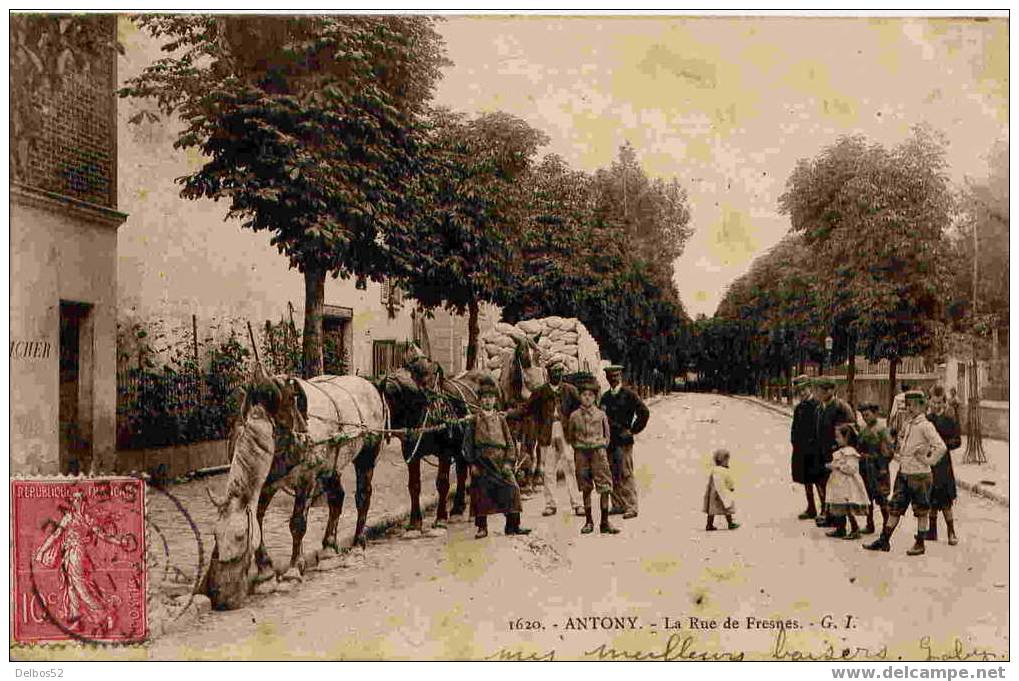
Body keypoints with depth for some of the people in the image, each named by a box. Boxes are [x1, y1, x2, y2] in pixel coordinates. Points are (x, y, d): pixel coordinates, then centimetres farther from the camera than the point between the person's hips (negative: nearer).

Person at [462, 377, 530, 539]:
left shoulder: (501, 419, 12)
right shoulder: (475, 420, 7)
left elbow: (510, 442, 10)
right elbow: (468, 443, 4)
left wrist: (509, 461, -3)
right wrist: (472, 463, -5)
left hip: (500, 461, 2)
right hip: (482, 463, -2)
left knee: (512, 488, -8)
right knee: (481, 492, -4)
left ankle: (513, 526, -1)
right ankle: (482, 527, 7)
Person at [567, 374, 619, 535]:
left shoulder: (601, 415, 4)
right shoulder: (574, 416, 4)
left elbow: (607, 435, 13)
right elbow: (569, 437, 15)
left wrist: (601, 447, 2)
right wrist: (578, 447, 5)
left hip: (599, 452, 0)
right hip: (581, 454, 0)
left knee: (605, 488, -5)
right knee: (586, 489, 6)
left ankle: (605, 522, 3)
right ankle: (588, 522, 15)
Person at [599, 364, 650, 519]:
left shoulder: (629, 394, -4)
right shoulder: (605, 397, 14)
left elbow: (644, 412, -6)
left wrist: (633, 430, -3)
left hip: (623, 440, -6)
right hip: (609, 441, 6)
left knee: (626, 474, -8)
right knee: (613, 475, 7)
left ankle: (631, 507, -6)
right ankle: (618, 505, 15)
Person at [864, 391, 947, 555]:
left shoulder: (925, 426, -14)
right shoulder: (906, 423, 10)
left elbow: (941, 447, -22)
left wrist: (928, 460, -15)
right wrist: (898, 454, 15)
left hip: (919, 475, -8)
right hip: (903, 473, 8)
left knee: (921, 511, 6)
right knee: (894, 508, 9)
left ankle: (920, 544, 15)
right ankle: (884, 541, 13)